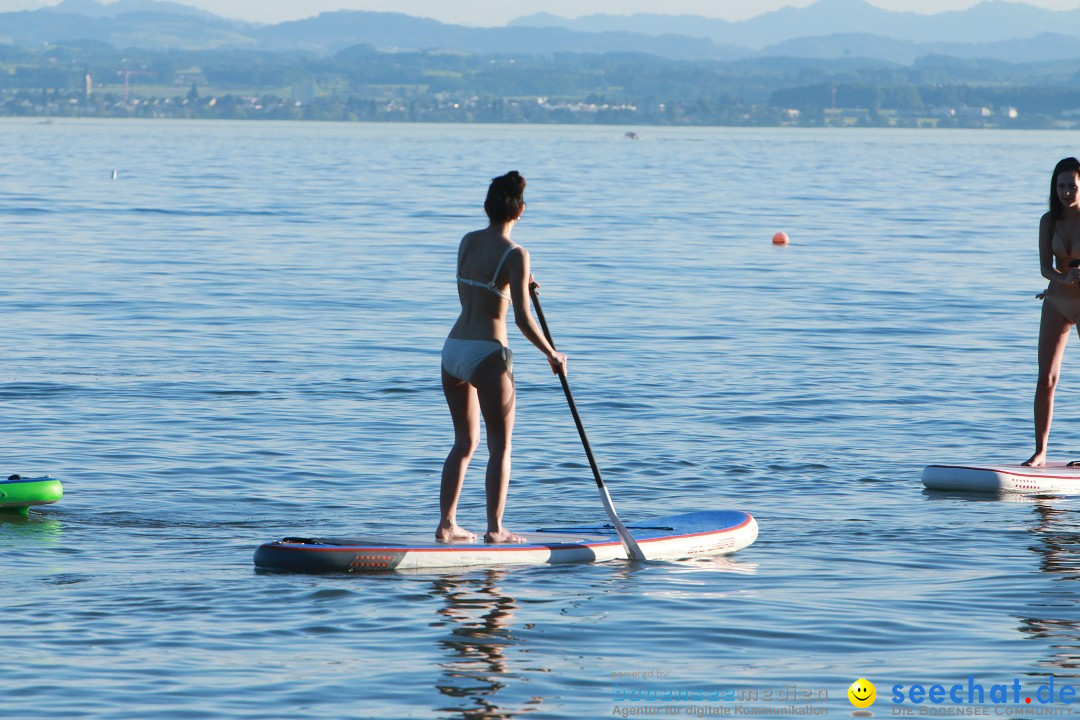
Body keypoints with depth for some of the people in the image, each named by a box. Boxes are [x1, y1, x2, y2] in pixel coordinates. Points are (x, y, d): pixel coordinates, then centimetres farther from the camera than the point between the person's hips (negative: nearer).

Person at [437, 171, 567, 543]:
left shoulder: (467, 242, 9)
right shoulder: (515, 254, -11)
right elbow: (522, 319, -14)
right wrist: (552, 355, -1)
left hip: (453, 349, 6)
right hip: (487, 354, -6)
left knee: (465, 442, 17)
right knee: (500, 445, 4)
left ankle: (446, 524, 14)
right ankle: (495, 528, 1)